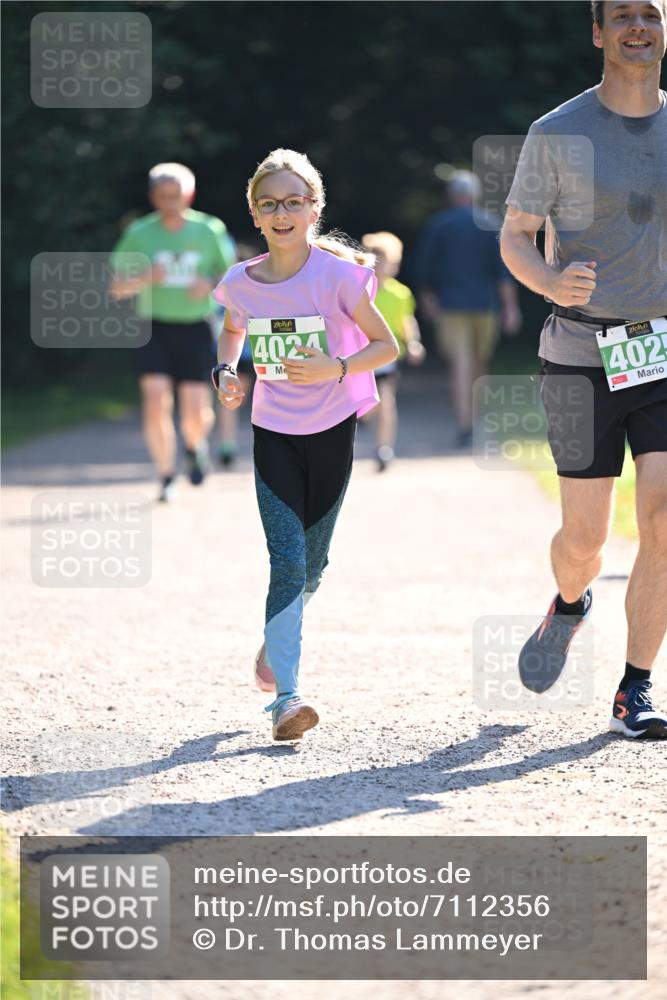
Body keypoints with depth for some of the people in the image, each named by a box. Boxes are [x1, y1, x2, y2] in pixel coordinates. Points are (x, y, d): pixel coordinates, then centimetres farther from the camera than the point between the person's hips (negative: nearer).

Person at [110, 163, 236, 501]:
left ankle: (195, 445, 33)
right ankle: (166, 475, 1)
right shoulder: (140, 234, -2)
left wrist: (212, 285, -13)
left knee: (195, 414, -4)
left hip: (195, 330, 0)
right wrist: (144, 279, -20)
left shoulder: (209, 231, 0)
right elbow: (117, 287, 1)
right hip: (155, 328, 0)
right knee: (156, 403, -17)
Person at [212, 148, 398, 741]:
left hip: (331, 430, 0)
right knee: (287, 560, -12)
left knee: (311, 564, 11)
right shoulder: (240, 284, -5)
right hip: (274, 432, 0)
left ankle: (275, 641, 43)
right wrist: (226, 372, 0)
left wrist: (335, 368, -21)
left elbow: (386, 345, -6)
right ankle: (285, 698, -15)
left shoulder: (338, 275, -13)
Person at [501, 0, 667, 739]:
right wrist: (552, 283, -20)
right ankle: (569, 605, 38)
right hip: (582, 353, -1)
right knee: (585, 535, 1)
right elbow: (515, 239, 1)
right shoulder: (557, 134, -2)